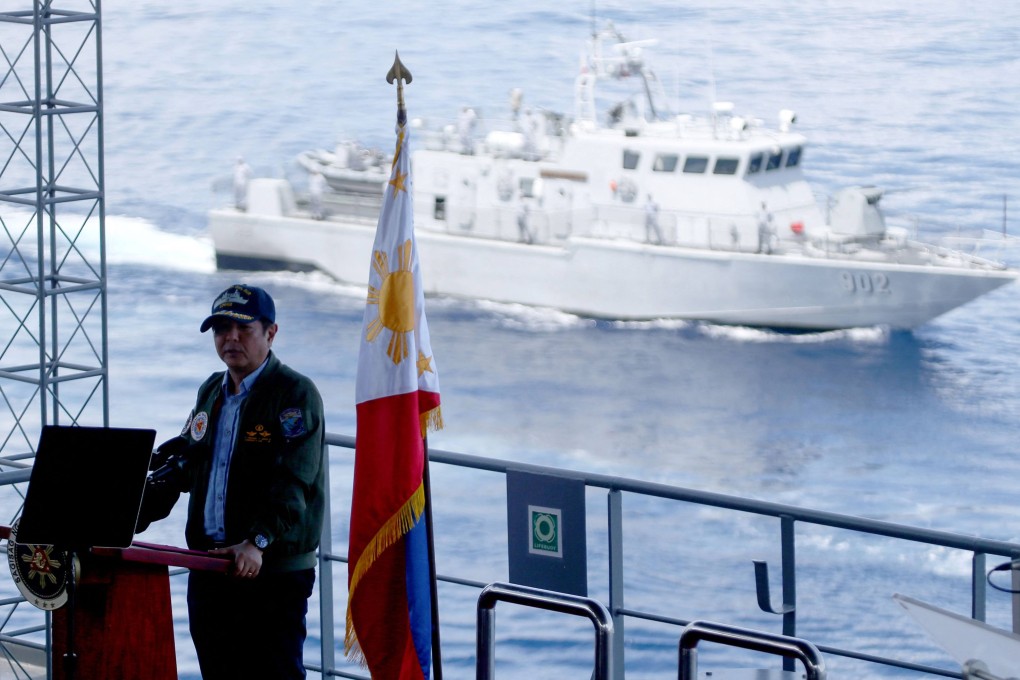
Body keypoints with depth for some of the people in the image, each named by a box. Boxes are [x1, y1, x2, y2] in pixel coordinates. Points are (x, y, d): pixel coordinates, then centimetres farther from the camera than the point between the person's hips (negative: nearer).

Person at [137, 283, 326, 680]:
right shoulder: (211, 393, 17)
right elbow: (179, 468, 23)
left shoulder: (295, 394, -8)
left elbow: (292, 482, -19)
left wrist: (257, 542, -33)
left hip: (274, 572, -7)